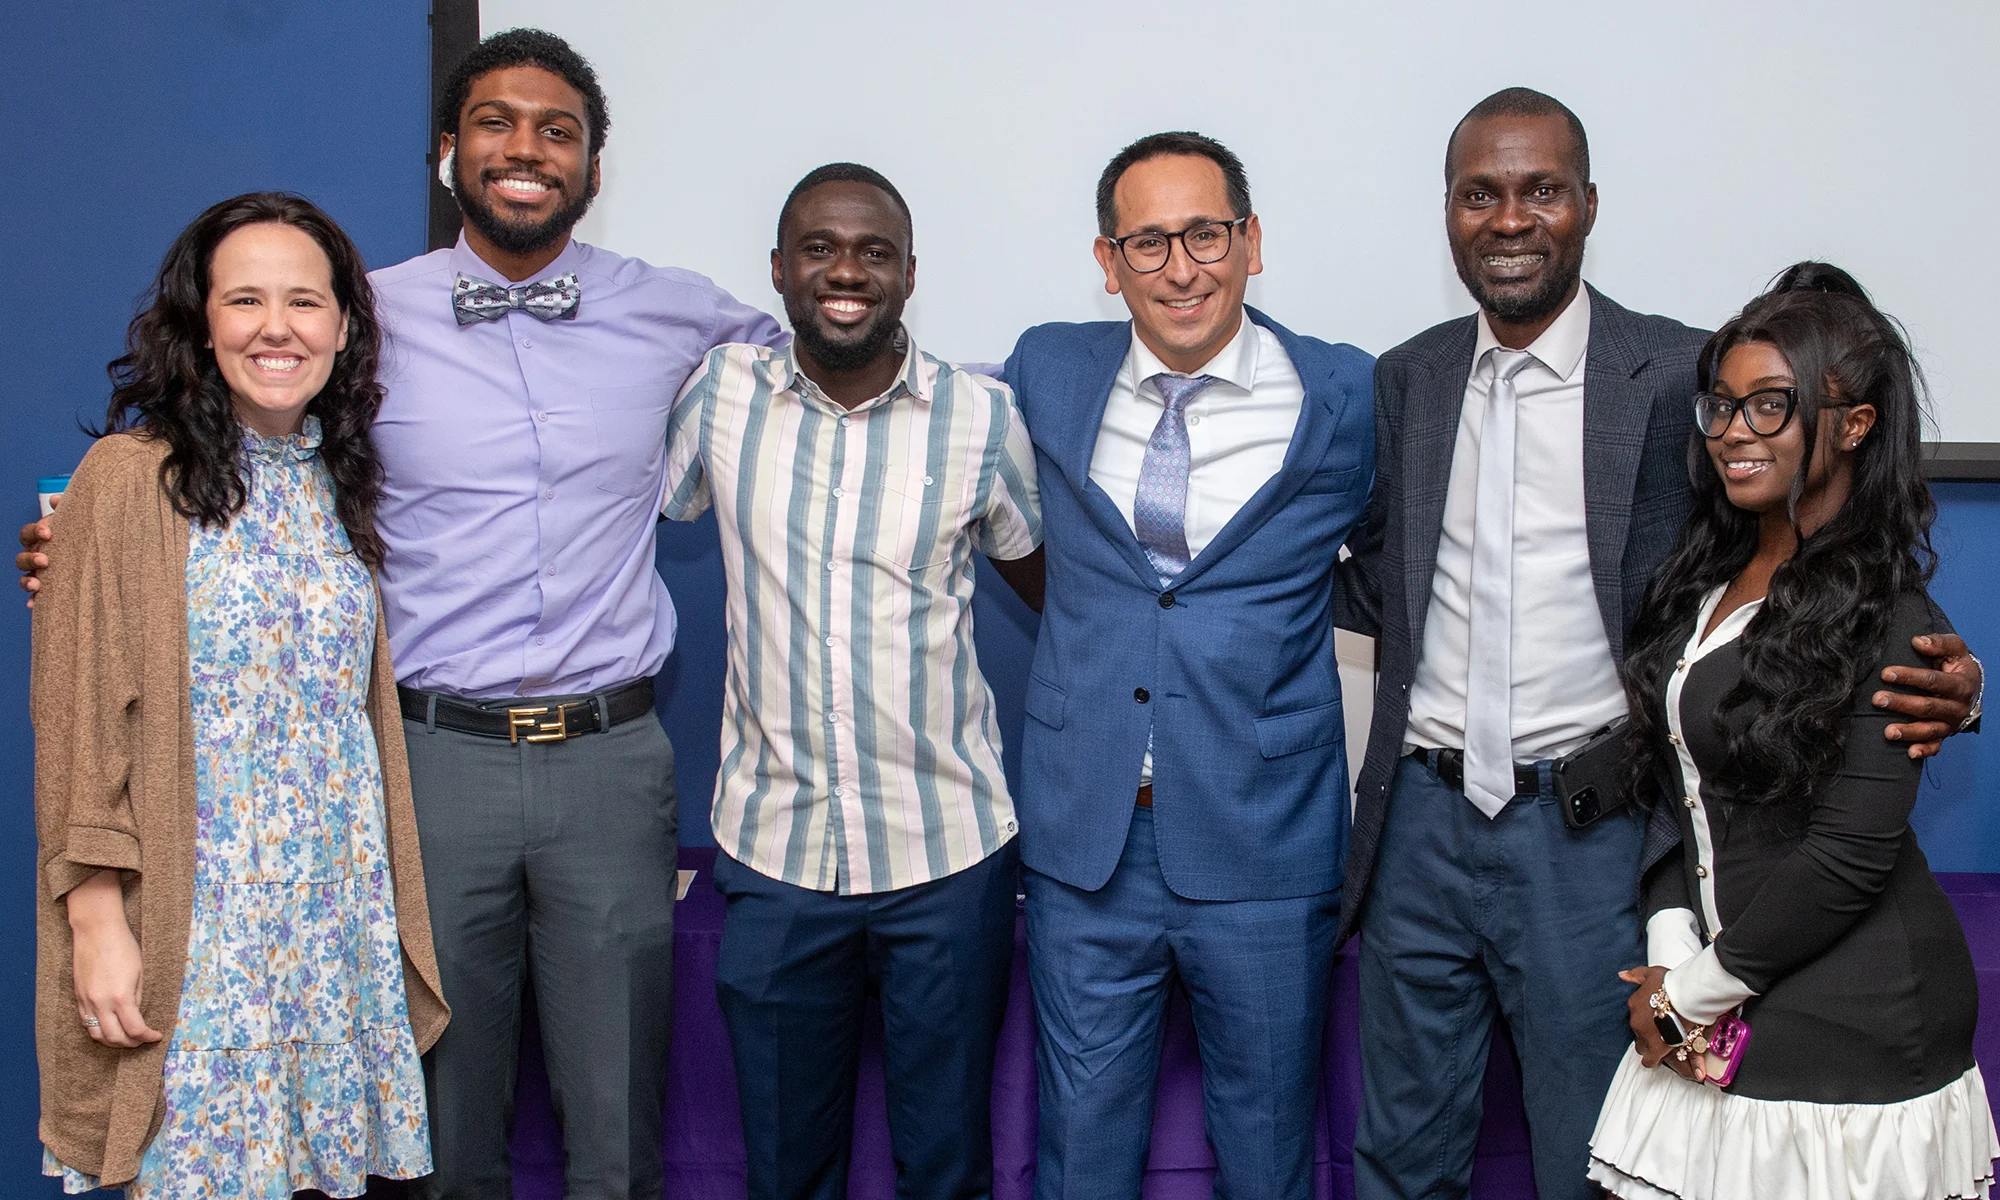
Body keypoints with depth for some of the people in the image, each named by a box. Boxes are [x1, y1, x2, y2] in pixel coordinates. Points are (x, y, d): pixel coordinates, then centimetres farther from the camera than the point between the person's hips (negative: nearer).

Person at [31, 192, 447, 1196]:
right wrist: (98, 923, -13)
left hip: (343, 913, 5)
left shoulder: (339, 482, 9)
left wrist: (391, 906, 13)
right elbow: (82, 718, -9)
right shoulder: (131, 479, -8)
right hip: (200, 918, -5)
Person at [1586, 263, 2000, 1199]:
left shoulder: (1879, 615, -14)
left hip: (1848, 1036, -6)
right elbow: (1671, 786, 9)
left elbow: (1849, 856, -17)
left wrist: (1690, 994, -10)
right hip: (1727, 1016, 6)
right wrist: (1673, 951, -5)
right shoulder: (1708, 579, 8)